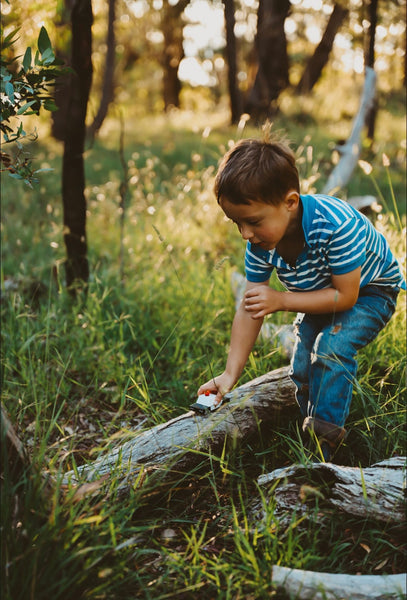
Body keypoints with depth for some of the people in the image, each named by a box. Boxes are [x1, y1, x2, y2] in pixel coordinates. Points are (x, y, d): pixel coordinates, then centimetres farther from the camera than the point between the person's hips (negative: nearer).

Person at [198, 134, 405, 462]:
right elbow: (250, 310, -15)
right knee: (302, 369, -2)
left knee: (332, 346, -28)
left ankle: (323, 446, -17)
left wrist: (282, 300, -35)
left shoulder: (335, 223, -41)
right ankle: (313, 436, 21)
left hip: (370, 291, -6)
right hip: (321, 295, 6)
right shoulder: (260, 243, -21)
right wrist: (230, 374, -21)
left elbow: (346, 296, -32)